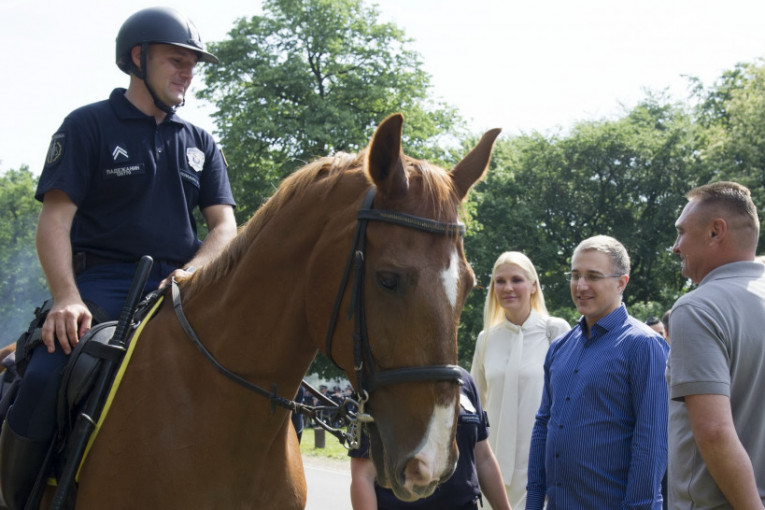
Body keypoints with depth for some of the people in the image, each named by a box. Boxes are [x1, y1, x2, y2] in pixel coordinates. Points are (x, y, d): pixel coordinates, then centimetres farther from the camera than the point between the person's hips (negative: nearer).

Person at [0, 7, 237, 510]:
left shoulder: (200, 143, 19)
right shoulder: (88, 126, 5)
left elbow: (224, 225, 12)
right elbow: (55, 219, -5)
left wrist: (192, 272, -10)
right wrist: (66, 296, -21)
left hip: (182, 287, 5)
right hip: (102, 283, -4)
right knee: (42, 380, -30)